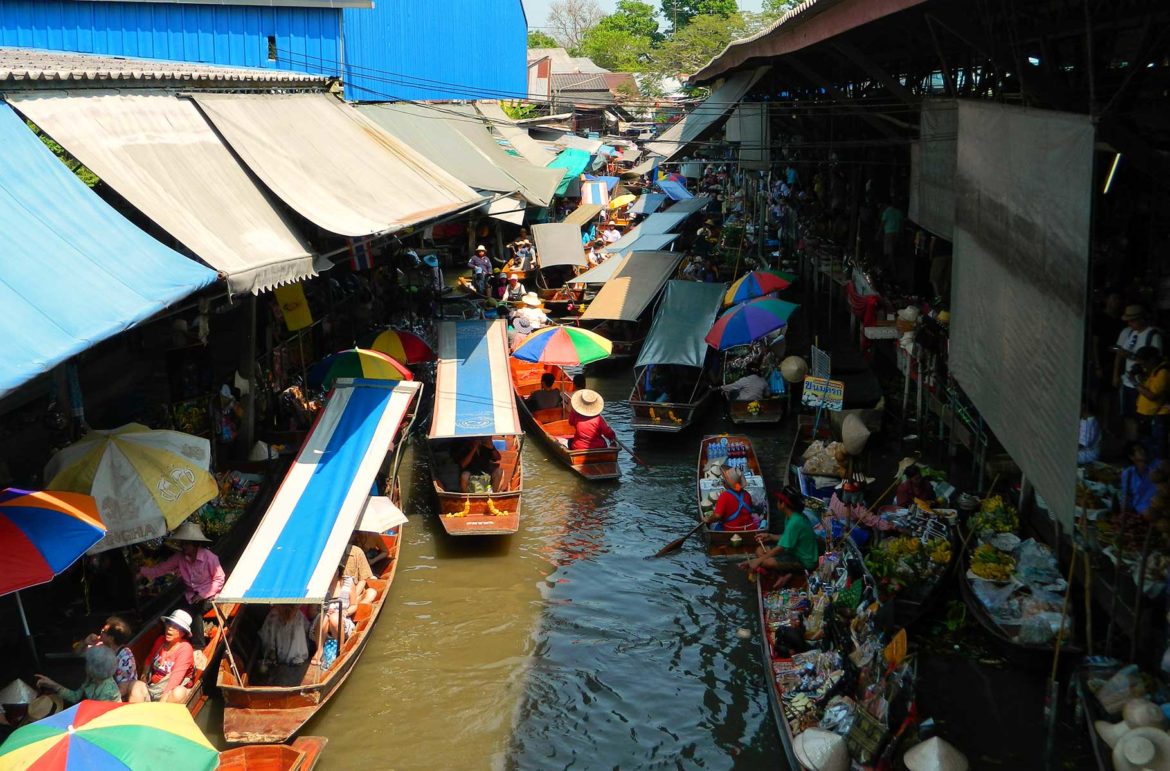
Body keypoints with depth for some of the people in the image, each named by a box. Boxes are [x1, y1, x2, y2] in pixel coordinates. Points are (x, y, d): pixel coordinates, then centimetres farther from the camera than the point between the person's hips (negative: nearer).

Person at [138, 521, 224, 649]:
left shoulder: (209, 557, -18)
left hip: (208, 595, -5)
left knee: (195, 611, -28)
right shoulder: (180, 557, -4)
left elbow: (219, 579, -13)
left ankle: (198, 647, -13)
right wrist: (142, 571, -19)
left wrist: (203, 595, -18)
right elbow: (161, 568, -6)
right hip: (191, 595, 5)